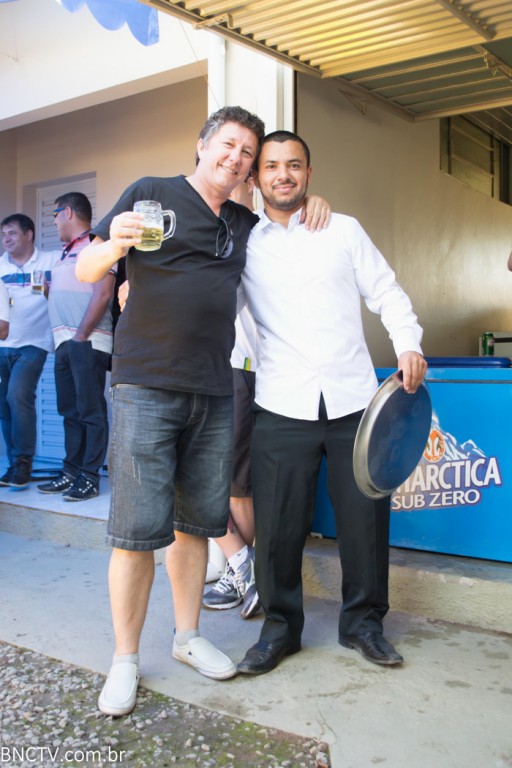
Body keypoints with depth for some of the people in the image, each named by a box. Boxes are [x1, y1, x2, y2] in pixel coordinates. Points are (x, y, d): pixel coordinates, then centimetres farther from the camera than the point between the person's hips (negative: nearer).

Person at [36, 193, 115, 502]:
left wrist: (80, 336, -15)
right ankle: (71, 473, 16)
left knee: (91, 412, -5)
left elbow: (103, 294, -13)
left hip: (87, 341, -8)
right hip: (65, 342, 8)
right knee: (70, 412, 10)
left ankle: (90, 478, -1)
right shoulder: (67, 252, 22)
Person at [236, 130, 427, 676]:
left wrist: (408, 343, -3)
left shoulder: (344, 230, 11)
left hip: (353, 401, 1)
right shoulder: (242, 245, 10)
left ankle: (363, 621, 26)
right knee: (278, 524, 0)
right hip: (283, 407, 0)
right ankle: (280, 626, 21)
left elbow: (386, 292, 12)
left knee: (365, 515, 5)